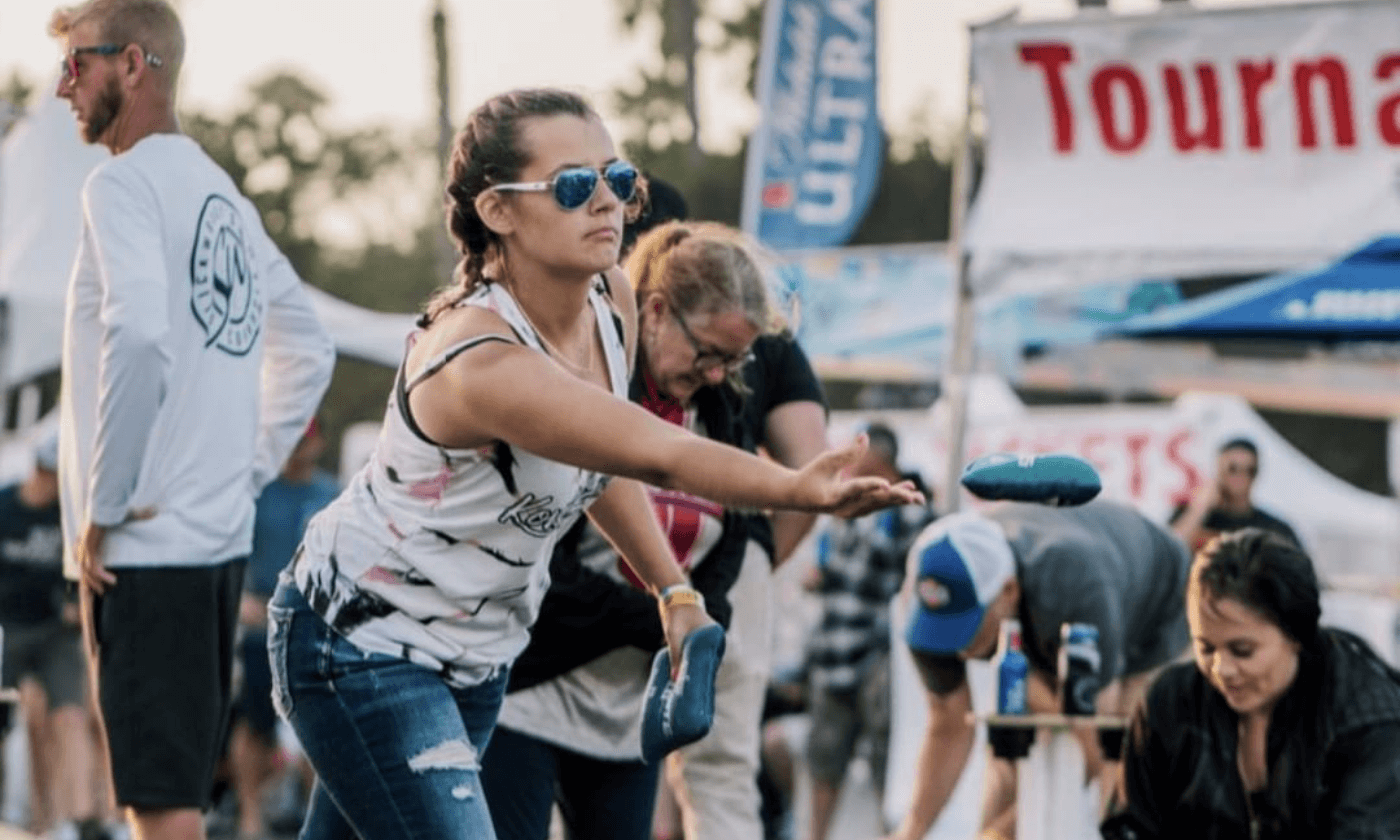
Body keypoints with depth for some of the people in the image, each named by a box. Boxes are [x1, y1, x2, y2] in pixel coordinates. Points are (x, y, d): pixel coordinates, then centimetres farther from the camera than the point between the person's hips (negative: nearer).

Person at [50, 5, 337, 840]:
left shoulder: (126, 182, -10)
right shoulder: (224, 197, 16)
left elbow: (138, 336, -24)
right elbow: (307, 353, 23)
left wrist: (102, 508, -18)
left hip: (145, 544, -9)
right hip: (221, 535, 9)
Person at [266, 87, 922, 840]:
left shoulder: (610, 301, -7)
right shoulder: (478, 362, -35)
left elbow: (602, 457, 12)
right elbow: (659, 456, -46)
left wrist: (674, 591, 5)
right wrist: (798, 489, -60)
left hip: (477, 651, 8)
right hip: (359, 645, -8)